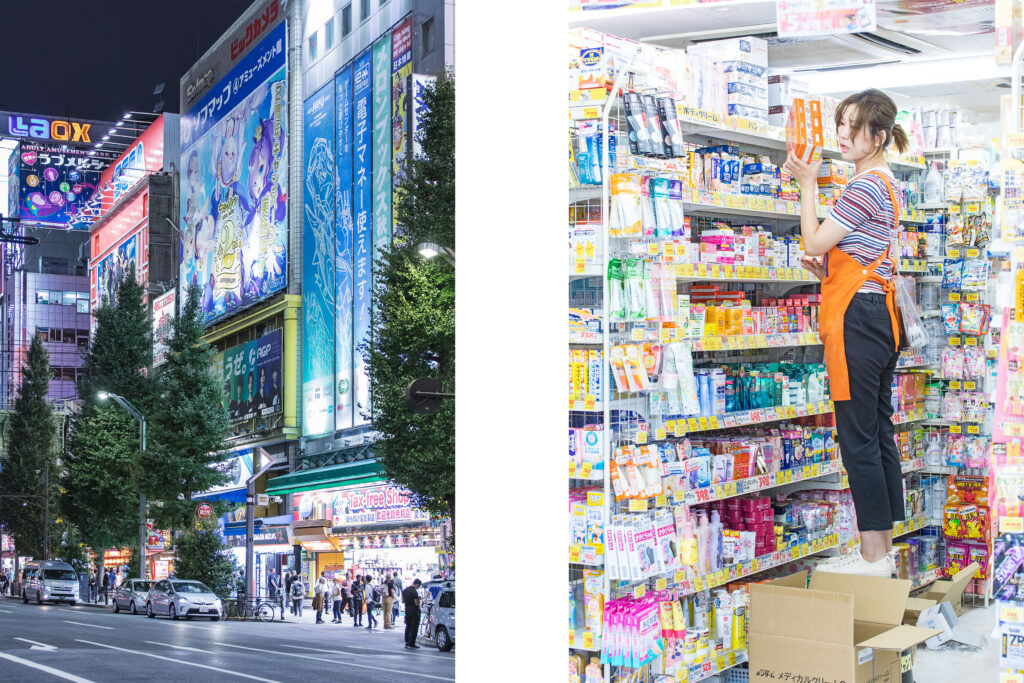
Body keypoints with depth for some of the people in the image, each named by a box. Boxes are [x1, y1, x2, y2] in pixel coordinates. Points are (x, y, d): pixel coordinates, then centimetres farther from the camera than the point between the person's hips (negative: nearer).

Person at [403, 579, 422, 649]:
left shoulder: (405, 590, 6)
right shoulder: (414, 592, -20)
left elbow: (403, 600, 14)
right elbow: (416, 603, -21)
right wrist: (418, 599, -3)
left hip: (407, 611, 8)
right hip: (414, 612, -8)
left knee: (408, 626, 17)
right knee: (414, 628, -1)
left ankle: (407, 643, 20)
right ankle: (411, 644, -1)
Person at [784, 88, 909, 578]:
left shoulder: (865, 186, -14)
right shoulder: (884, 182, 19)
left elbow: (813, 242, -11)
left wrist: (808, 185, -3)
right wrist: (826, 267, 10)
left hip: (857, 316, -11)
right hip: (880, 316, 11)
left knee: (857, 436, -6)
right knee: (879, 432, 11)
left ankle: (872, 557, -2)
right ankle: (882, 551, 17)